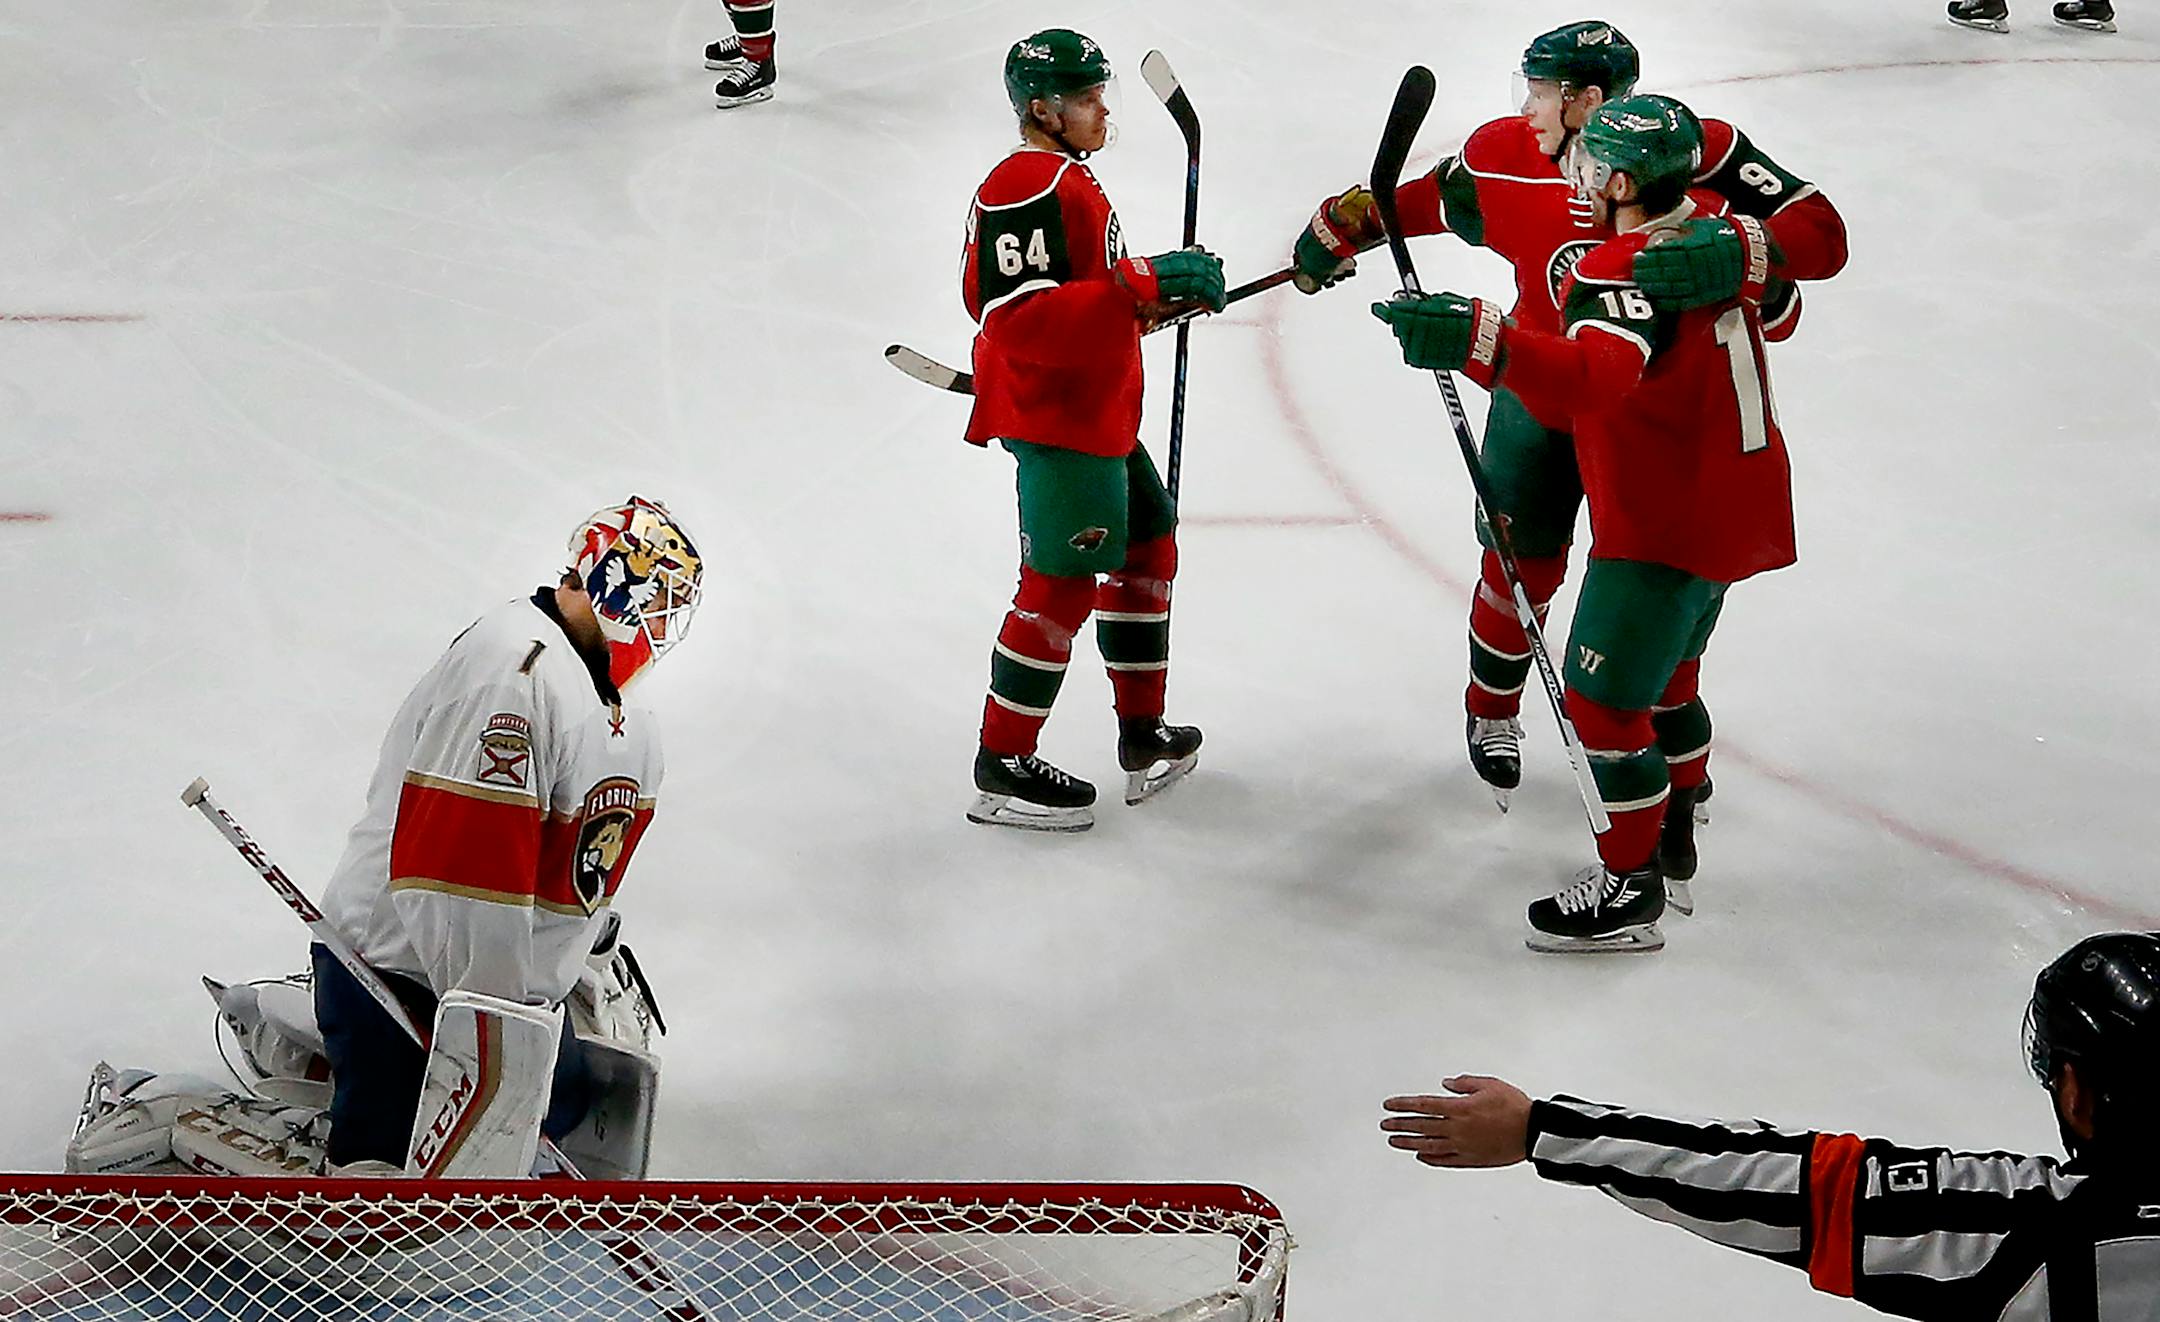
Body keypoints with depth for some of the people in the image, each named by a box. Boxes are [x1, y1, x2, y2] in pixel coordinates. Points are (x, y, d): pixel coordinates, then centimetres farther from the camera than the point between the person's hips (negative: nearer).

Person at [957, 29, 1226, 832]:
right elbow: (1020, 320, -29)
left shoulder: (1067, 180, 15)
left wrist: (1161, 287, 15)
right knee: (1062, 586, -8)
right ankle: (1001, 770, 0)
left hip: (1096, 416, 11)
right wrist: (1142, 289, -31)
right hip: (1055, 424, -11)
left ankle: (1144, 738, 29)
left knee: (1147, 549, 18)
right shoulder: (1026, 190, -20)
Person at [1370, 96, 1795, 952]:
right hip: (1734, 507, 10)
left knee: (1603, 697, -3)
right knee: (1665, 678, 26)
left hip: (1665, 523, -10)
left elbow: (1600, 375, -45)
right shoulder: (1723, 240, 2)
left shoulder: (1623, 273, -26)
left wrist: (1480, 343, -57)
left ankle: (1631, 887, 4)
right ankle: (1673, 832, 41)